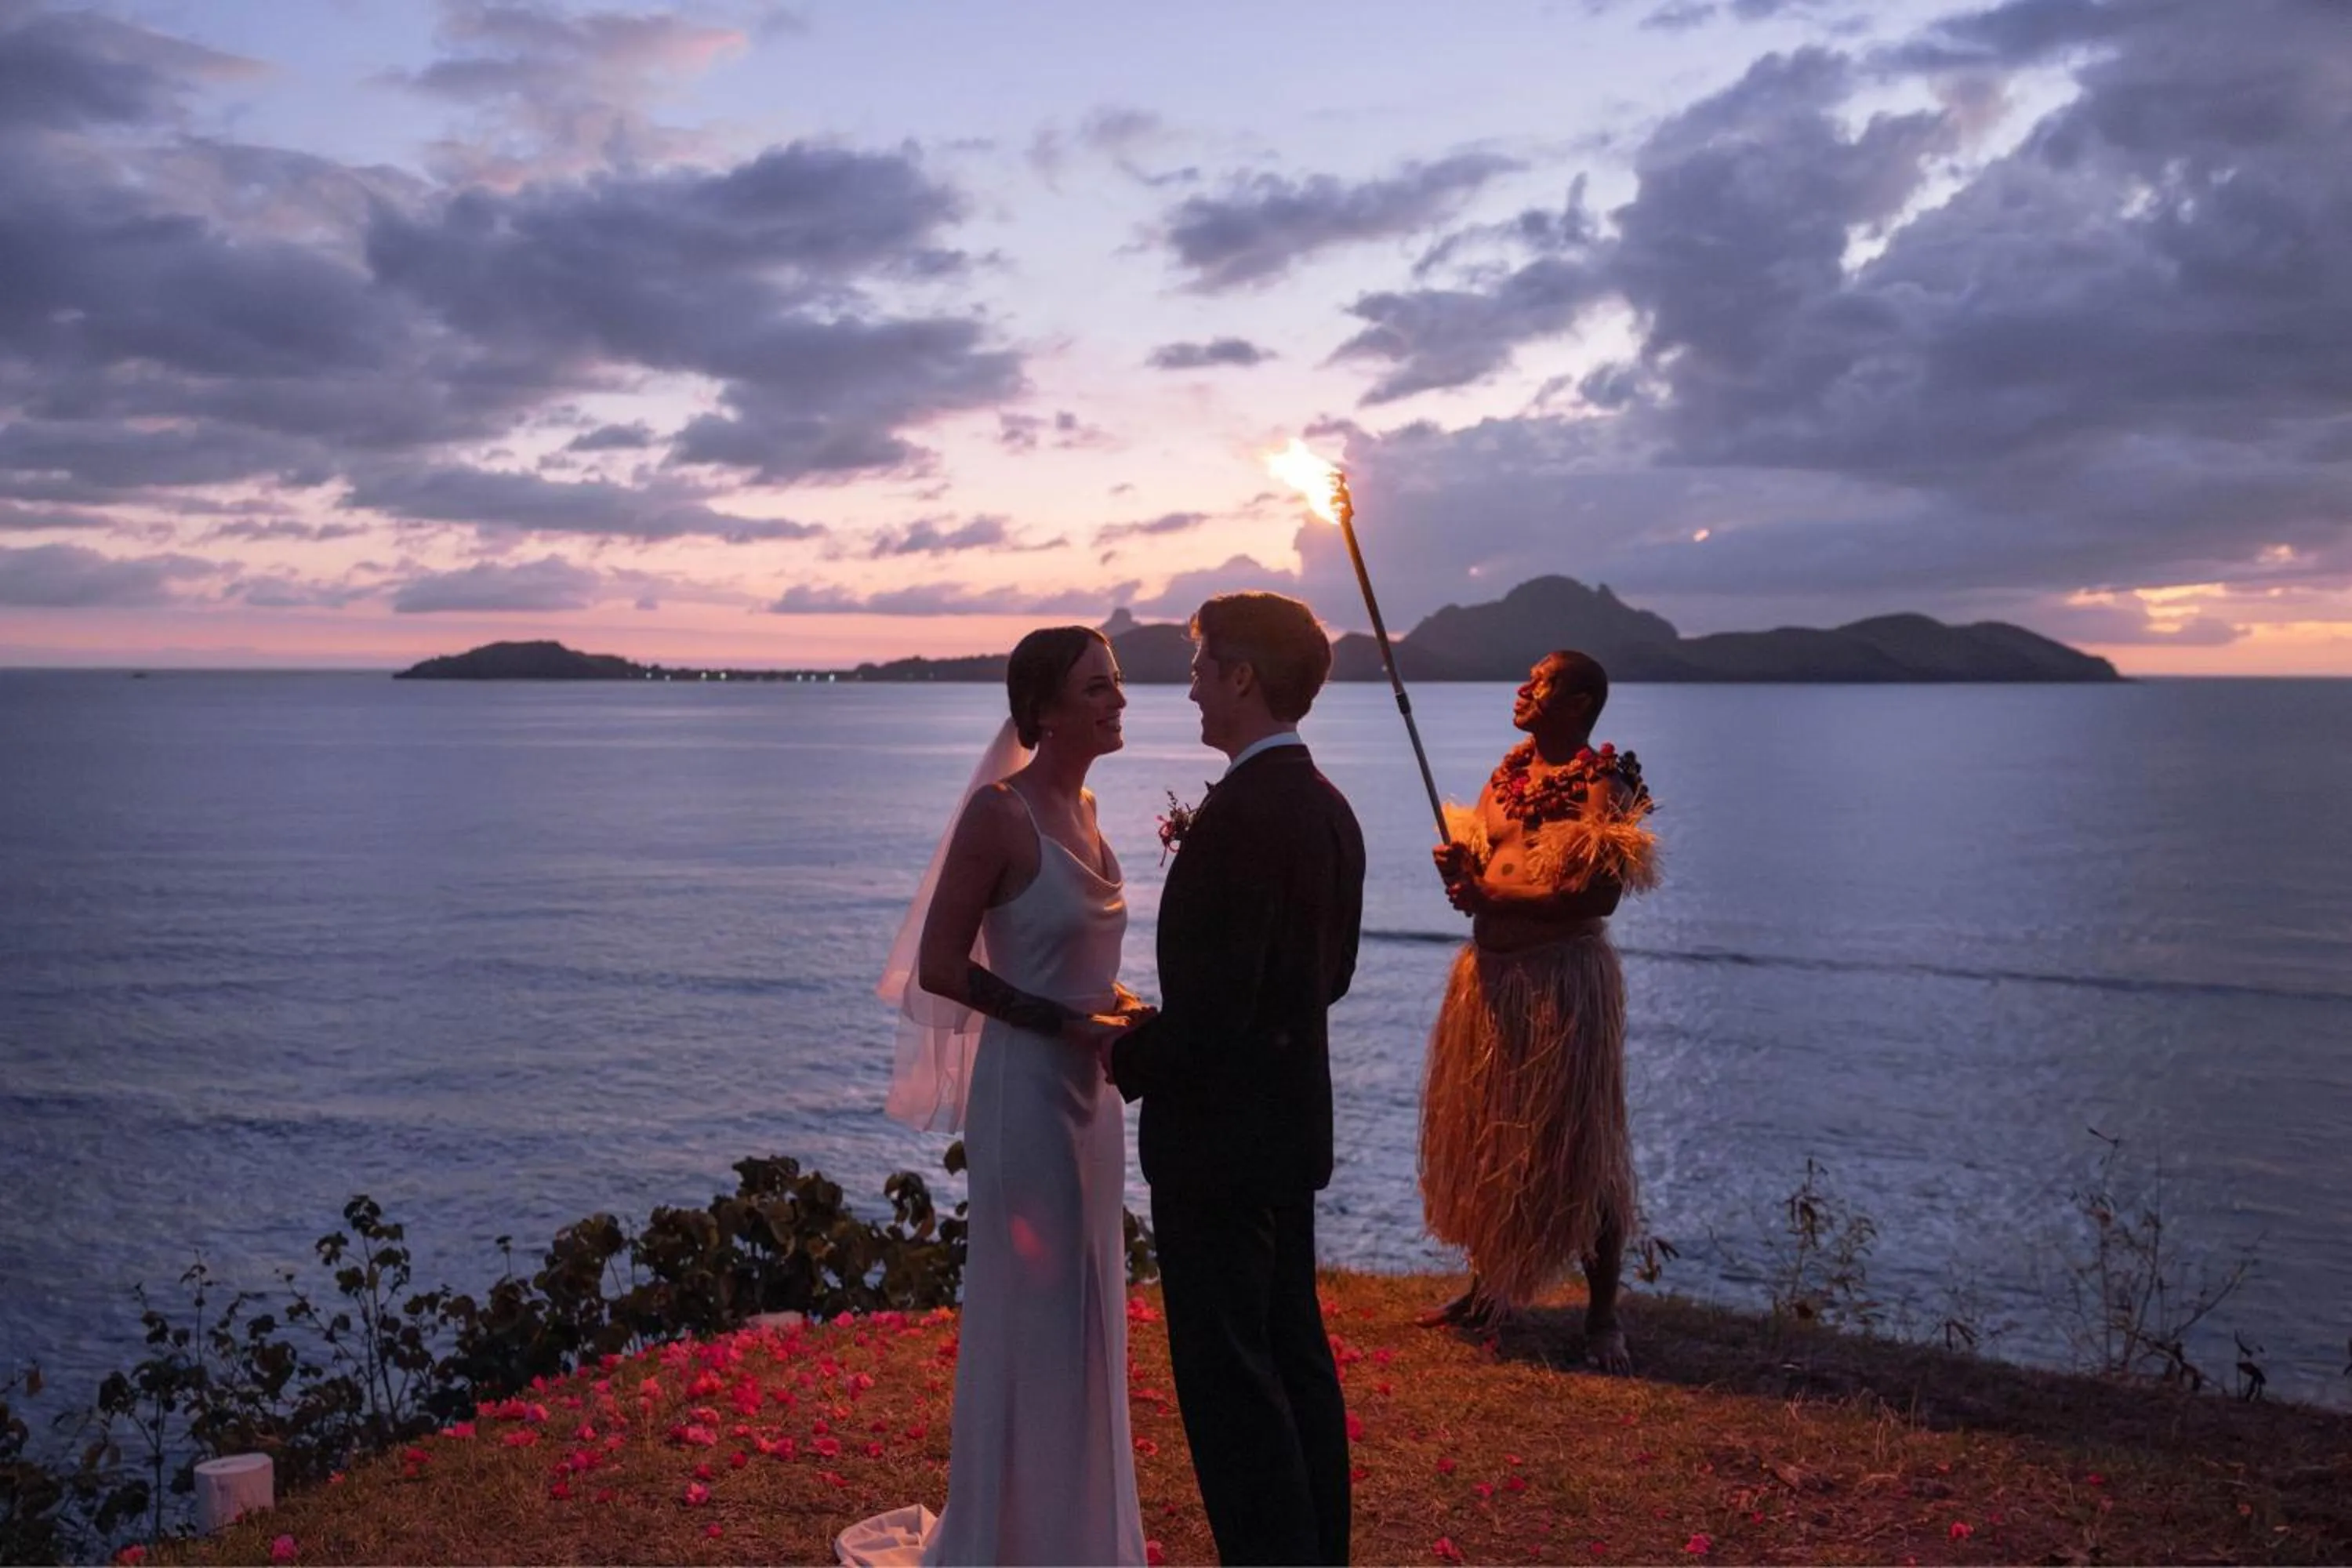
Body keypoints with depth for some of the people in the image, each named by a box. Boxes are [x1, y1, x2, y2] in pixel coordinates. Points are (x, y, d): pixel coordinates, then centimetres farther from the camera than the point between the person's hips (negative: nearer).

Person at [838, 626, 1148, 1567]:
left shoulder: (1080, 806, 8)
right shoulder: (1001, 813, -16)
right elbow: (938, 966, -17)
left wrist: (1117, 1006, 0)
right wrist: (1064, 1022, -20)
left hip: (1088, 1089, 8)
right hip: (1027, 1091, -8)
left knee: (1083, 1315, 18)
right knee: (1028, 1317, 4)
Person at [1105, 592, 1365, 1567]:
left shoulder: (1239, 814, -22)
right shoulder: (1328, 808, 7)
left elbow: (1212, 1003, -25)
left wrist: (1128, 1058, -7)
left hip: (1218, 1131, -10)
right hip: (1293, 1126, 10)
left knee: (1229, 1379, 1)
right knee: (1296, 1357, 18)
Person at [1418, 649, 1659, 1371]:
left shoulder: (1604, 783, -11)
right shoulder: (1511, 770, 11)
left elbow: (1600, 895, -21)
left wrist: (1493, 896, -19)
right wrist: (1459, 870, -7)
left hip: (1562, 978, -8)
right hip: (1489, 972, 8)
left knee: (1574, 1146, -1)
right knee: (1484, 1134, 15)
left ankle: (1602, 1313, 11)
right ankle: (1488, 1284, 30)